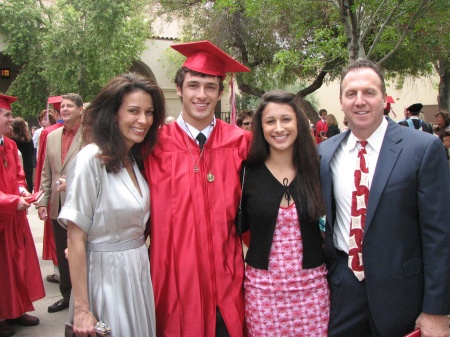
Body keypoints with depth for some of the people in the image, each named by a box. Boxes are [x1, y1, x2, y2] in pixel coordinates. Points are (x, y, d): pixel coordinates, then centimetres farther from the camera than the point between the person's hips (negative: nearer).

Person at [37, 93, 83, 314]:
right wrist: (43, 201, 9)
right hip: (58, 207, 6)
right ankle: (67, 295, 30)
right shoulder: (51, 137, 12)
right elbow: (46, 173, 13)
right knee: (62, 254, 15)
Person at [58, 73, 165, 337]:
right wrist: (82, 309, -17)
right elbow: (76, 239, -17)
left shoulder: (137, 160, 4)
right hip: (105, 274, -7)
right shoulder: (91, 160, -17)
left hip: (140, 272, 7)